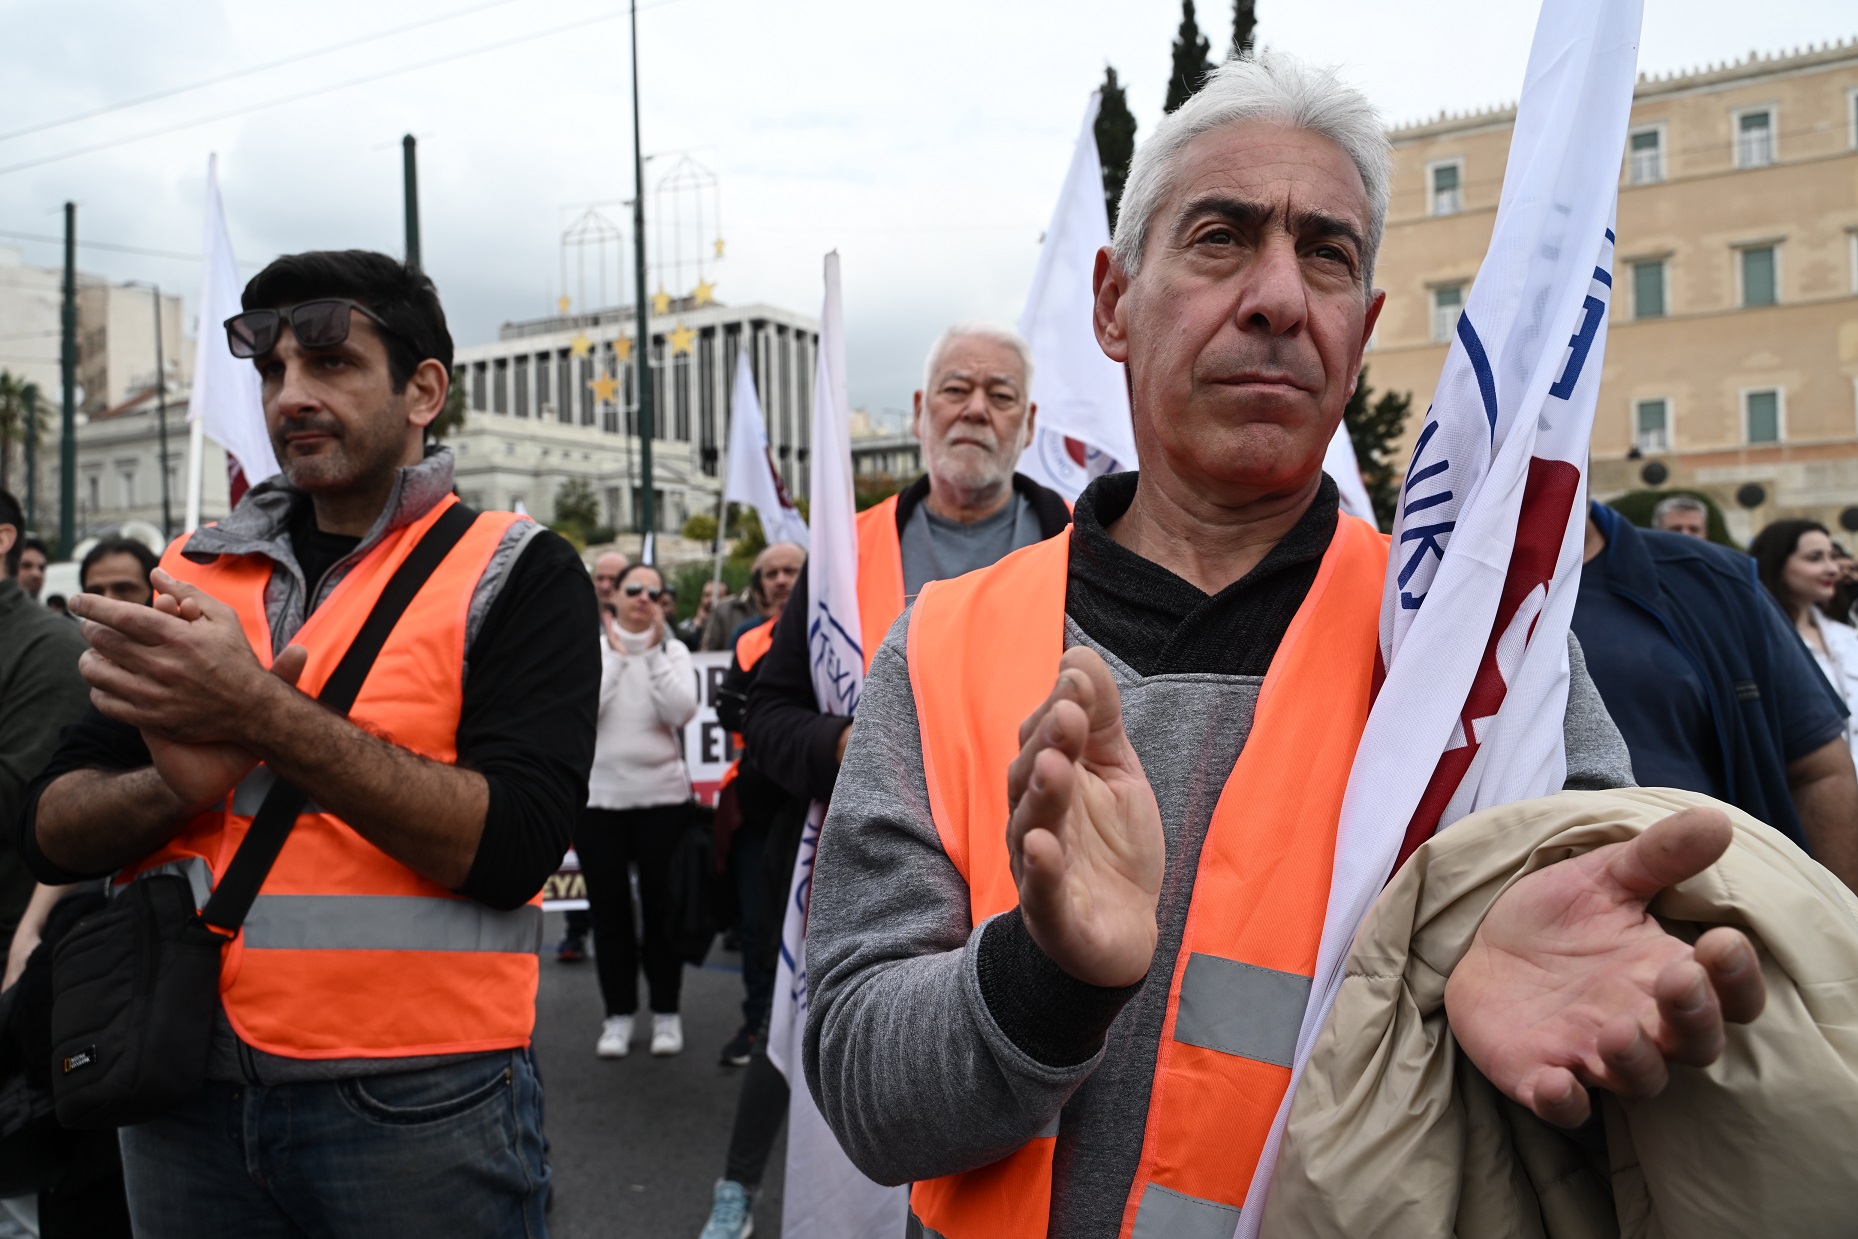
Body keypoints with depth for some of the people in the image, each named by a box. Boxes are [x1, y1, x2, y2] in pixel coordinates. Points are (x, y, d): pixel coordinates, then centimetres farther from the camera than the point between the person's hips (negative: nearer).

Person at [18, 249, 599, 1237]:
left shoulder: (516, 573, -5)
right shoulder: (193, 573, 8)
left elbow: (513, 846, -18)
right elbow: (51, 834, 5)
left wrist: (263, 717, -23)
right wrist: (182, 783, -16)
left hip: (415, 1107, -4)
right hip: (185, 1100, 5)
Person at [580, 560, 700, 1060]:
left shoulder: (672, 650, 3)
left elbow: (682, 711, -12)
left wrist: (653, 651, -11)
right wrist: (615, 655, -11)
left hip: (662, 796, 0)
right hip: (597, 797, 1)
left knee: (661, 906, 5)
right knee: (609, 908, 6)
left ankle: (666, 1012, 18)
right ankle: (618, 1013, 19)